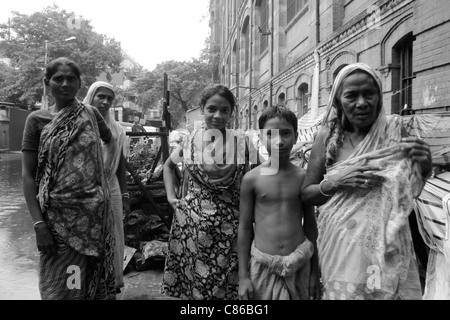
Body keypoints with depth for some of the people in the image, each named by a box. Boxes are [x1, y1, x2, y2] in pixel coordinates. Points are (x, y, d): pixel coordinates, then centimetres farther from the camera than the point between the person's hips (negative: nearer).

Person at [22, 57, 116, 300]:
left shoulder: (90, 114, 6)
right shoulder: (37, 120, 0)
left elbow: (111, 140, 27)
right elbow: (28, 175, -3)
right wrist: (38, 222, -10)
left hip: (95, 212, 2)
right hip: (58, 214, -2)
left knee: (95, 278, 11)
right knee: (59, 285, 6)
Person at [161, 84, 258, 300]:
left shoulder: (241, 142, -5)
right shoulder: (191, 139, 0)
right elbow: (168, 166, 17)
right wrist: (171, 196, 6)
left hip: (227, 225, -1)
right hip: (192, 221, 1)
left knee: (225, 284, 8)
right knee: (193, 280, 12)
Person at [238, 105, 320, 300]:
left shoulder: (303, 177, -3)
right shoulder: (251, 179, -8)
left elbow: (310, 226, 5)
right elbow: (244, 228, -2)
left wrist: (315, 272, 9)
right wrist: (243, 275, -1)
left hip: (299, 264, 1)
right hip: (262, 264, -1)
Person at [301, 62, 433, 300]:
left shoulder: (393, 129, -4)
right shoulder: (329, 136, -5)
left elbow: (411, 191, 6)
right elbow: (306, 193, 0)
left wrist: (423, 165, -14)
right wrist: (337, 180, -17)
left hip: (386, 240, 1)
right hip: (341, 242, 0)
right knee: (343, 290, 7)